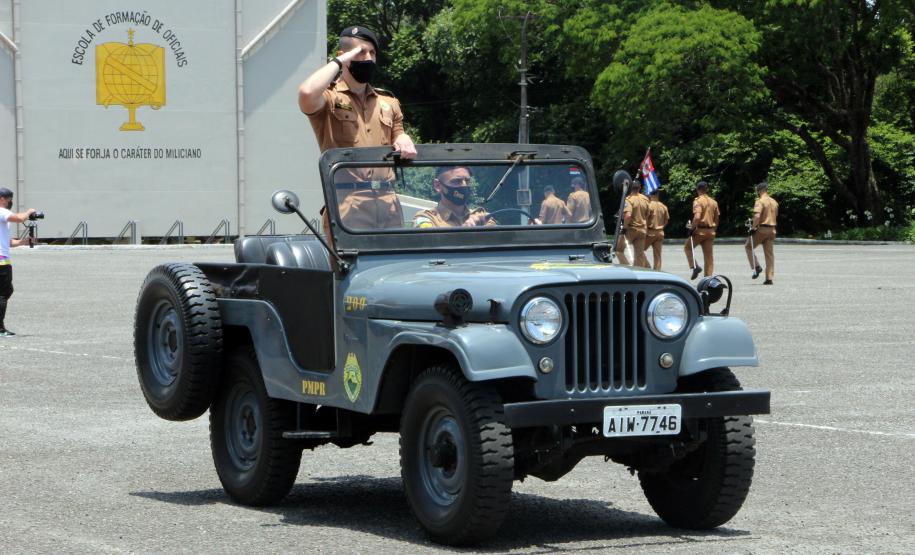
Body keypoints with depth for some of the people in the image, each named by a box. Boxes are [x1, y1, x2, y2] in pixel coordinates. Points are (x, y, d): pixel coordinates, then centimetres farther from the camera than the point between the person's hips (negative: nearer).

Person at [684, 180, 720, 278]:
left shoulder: (698, 201, -10)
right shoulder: (713, 202, 11)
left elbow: (697, 217, -23)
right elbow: (717, 218, 14)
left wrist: (692, 228, -13)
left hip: (700, 230, -6)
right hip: (711, 231, 6)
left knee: (688, 247, 14)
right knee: (709, 255, 7)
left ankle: (694, 266, -2)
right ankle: (709, 276, 5)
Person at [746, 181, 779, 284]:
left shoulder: (760, 201, -11)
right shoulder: (774, 202, 13)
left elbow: (757, 216, -22)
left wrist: (753, 227, -14)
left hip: (762, 229, -6)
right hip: (772, 229, 6)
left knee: (748, 246, 13)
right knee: (769, 254, 6)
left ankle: (756, 267, -1)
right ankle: (769, 278, 4)